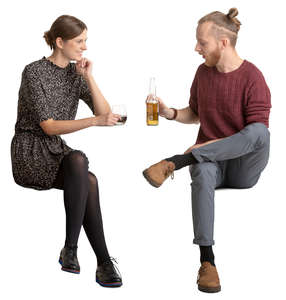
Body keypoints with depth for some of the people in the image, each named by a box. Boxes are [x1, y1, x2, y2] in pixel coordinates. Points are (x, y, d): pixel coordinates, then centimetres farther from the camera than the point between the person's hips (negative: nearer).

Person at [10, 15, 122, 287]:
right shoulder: (34, 72, -12)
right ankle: (103, 261, -28)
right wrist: (94, 121, -30)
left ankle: (70, 250, -24)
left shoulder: (76, 73, 8)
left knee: (87, 181, -30)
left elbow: (105, 113, 2)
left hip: (57, 153, 6)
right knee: (84, 170, -34)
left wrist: (89, 78, -9)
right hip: (29, 155, -6)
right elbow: (48, 126, -20)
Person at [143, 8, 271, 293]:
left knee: (260, 133, -36)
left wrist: (213, 145, -21)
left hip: (243, 166, -3)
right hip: (210, 159, 3)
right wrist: (171, 113, 2)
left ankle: (173, 162, -33)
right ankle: (207, 261, -38)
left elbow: (258, 132, -15)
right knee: (202, 176, -35)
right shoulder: (203, 72, 9)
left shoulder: (252, 77, -9)